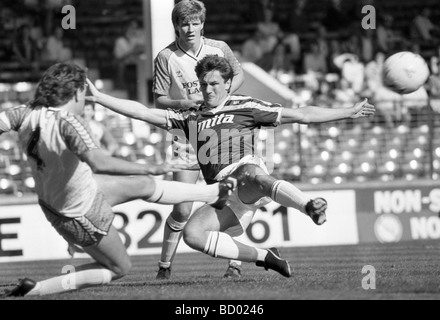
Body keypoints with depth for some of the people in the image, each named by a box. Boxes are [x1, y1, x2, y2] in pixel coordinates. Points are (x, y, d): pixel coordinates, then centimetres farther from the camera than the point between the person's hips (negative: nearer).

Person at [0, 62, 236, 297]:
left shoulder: (27, 114, -14)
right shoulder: (67, 122, -34)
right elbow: (99, 163, -45)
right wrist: (148, 168, -39)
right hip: (83, 214, -8)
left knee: (143, 185, 21)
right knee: (119, 268, 15)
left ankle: (214, 194, 40)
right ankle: (36, 289, 4)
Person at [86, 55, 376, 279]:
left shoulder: (246, 107, 12)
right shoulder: (190, 117, 23)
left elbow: (300, 114, 12)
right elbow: (144, 112, 19)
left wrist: (349, 112, 8)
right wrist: (98, 97, 10)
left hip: (248, 172, -5)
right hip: (226, 198, 5)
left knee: (250, 174, -40)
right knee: (193, 234, -19)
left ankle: (309, 206, -65)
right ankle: (264, 257, -9)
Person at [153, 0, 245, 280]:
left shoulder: (219, 48, -2)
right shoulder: (166, 57, -6)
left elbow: (239, 74, 15)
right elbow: (159, 100, -1)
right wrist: (182, 103, -20)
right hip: (186, 139, -2)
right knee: (182, 209, -7)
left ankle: (234, 263, 9)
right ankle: (165, 265, 8)